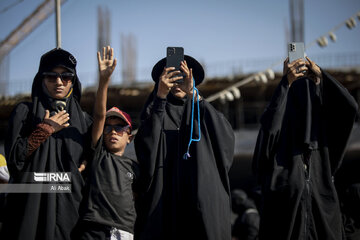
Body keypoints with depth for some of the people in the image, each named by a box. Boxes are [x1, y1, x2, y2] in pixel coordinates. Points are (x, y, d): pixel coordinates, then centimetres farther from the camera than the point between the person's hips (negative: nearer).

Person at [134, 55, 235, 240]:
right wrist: (160, 96, -18)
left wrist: (194, 95, -15)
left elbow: (225, 136, -5)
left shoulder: (201, 112, 18)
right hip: (164, 195, -1)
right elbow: (146, 146, -8)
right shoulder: (155, 111, 14)